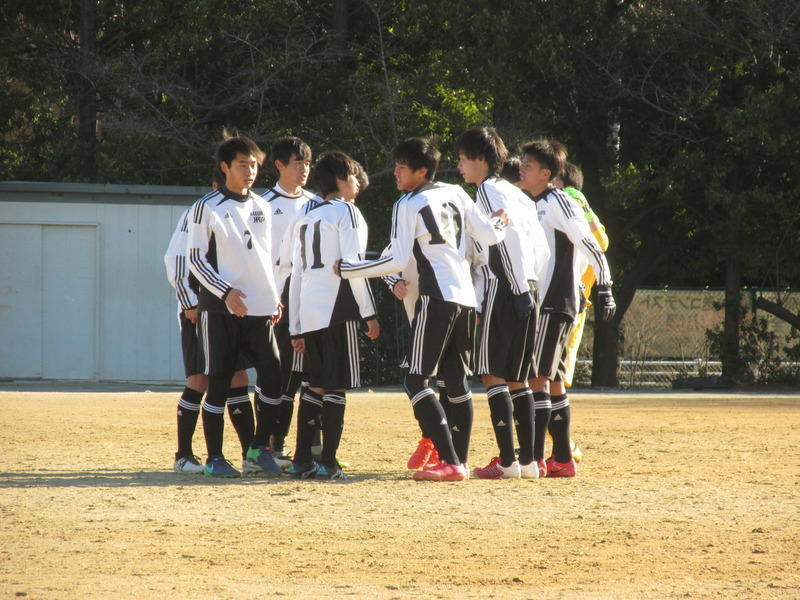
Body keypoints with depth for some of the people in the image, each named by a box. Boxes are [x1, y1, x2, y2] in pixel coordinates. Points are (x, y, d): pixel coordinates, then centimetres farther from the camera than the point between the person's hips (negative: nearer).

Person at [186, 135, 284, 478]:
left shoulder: (262, 207, 14)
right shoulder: (208, 207, -3)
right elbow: (195, 259, -6)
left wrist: (275, 298, 13)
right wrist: (226, 292, -16)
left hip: (259, 308, 5)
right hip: (220, 309, -5)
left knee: (272, 378, -3)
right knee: (219, 383, -3)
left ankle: (256, 452, 6)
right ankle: (214, 458, 3)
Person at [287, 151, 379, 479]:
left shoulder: (306, 220, 20)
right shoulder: (346, 212, -2)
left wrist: (296, 328, 19)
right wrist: (369, 313, -10)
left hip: (309, 315, 7)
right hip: (338, 310, -7)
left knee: (316, 385, 12)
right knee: (336, 387, -5)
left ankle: (302, 460, 8)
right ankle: (328, 462, -8)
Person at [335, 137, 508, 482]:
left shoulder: (407, 205, -3)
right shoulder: (456, 194, 13)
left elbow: (398, 260, -8)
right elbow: (490, 236, 13)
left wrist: (347, 269, 0)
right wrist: (501, 223, 36)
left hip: (437, 298, -7)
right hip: (467, 297, 7)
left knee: (416, 381, -8)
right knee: (456, 381, 14)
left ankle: (449, 463, -19)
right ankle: (458, 460, 14)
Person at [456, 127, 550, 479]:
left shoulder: (488, 191, -6)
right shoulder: (515, 194, 21)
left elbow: (510, 239, -17)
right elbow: (541, 250, 19)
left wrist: (520, 289, -18)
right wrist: (530, 287, 17)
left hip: (505, 290, -9)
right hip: (527, 291, 9)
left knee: (493, 374, -8)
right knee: (516, 379, 11)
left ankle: (508, 462, -13)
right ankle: (528, 461, 9)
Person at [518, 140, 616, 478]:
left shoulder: (558, 203, -10)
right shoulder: (536, 206, 18)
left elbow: (591, 248, -15)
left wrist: (605, 289, -20)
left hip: (555, 304, -10)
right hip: (539, 304, 10)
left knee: (538, 377, -14)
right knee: (552, 381, 10)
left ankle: (534, 458, -17)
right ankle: (562, 459, 12)